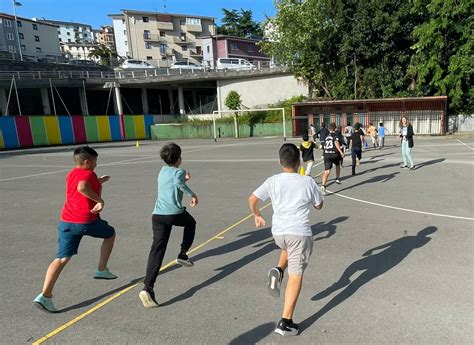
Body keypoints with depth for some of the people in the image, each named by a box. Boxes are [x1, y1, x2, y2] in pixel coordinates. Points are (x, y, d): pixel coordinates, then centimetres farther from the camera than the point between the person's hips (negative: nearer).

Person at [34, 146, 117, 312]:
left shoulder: (71, 174, 17)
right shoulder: (88, 174, -7)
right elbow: (82, 188, -29)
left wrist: (99, 182, 34)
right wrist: (99, 200, -21)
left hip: (67, 221, 6)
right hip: (87, 221, -6)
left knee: (61, 259, 4)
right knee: (110, 234, 21)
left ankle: (45, 295, -8)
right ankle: (102, 270, 28)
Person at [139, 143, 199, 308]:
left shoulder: (162, 171, 23)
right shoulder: (179, 171, 3)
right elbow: (178, 182, -21)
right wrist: (192, 194, -13)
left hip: (158, 215, 5)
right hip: (175, 213, -4)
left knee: (157, 250, -3)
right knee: (191, 223, 30)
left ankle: (147, 287, -17)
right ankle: (182, 255, 21)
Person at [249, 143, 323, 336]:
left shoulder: (273, 181, -1)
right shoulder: (308, 182, -3)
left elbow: (252, 199, -4)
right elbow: (319, 206, 9)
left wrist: (257, 216, 14)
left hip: (278, 232, 3)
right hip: (300, 232, -3)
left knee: (287, 248, 37)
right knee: (296, 275, 6)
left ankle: (278, 271, 9)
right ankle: (285, 322, 7)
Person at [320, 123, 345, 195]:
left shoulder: (326, 137, 20)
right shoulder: (335, 135, 3)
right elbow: (336, 143, -17)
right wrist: (340, 151, -24)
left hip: (326, 154, 3)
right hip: (334, 154, -3)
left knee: (327, 171, -8)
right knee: (337, 165, 31)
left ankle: (323, 185, -27)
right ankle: (337, 179, 34)